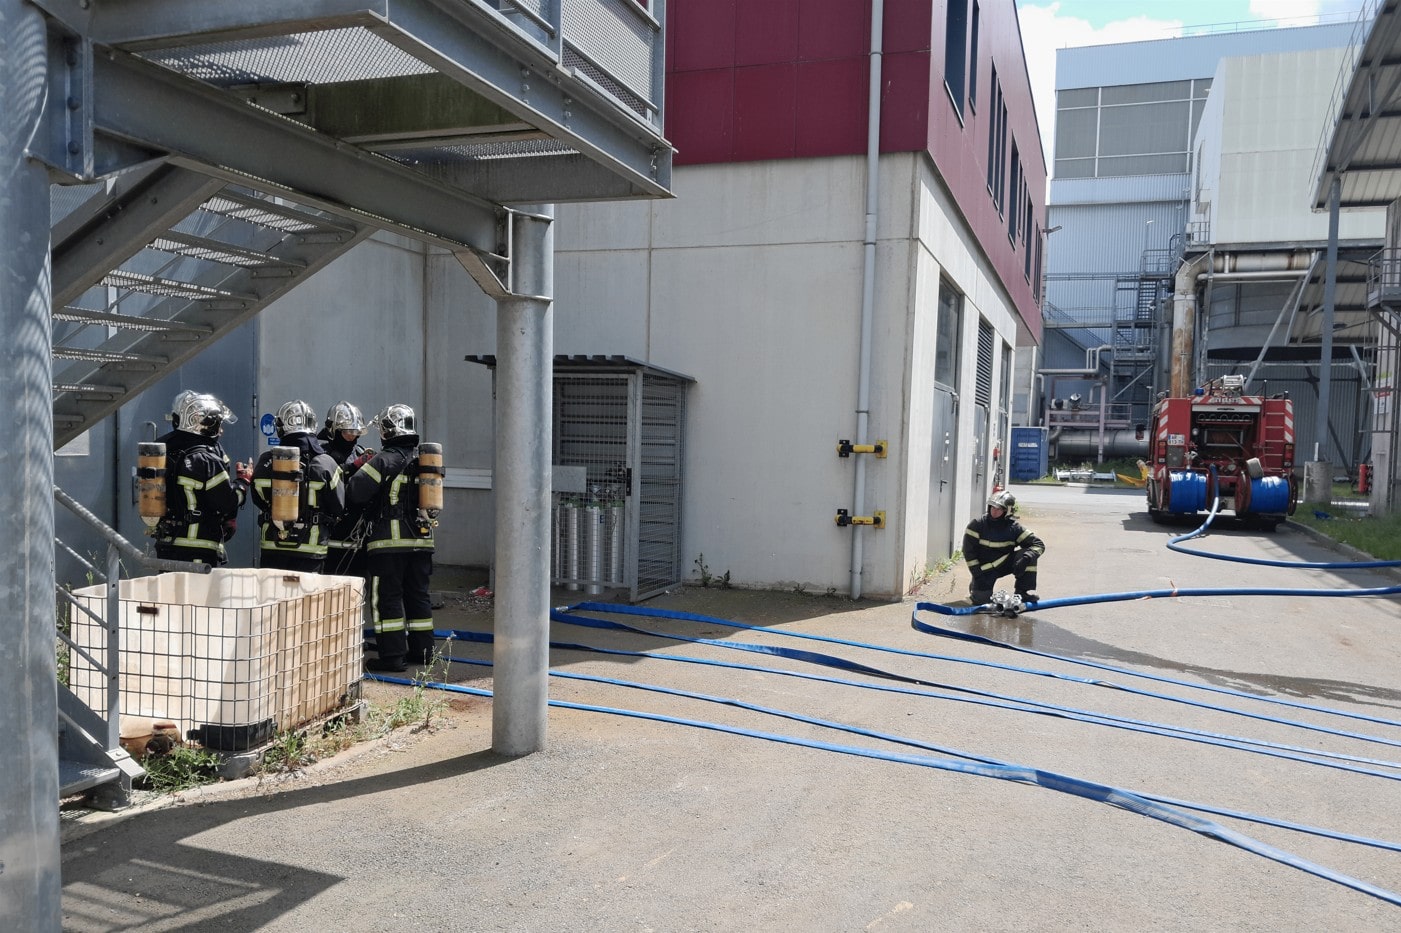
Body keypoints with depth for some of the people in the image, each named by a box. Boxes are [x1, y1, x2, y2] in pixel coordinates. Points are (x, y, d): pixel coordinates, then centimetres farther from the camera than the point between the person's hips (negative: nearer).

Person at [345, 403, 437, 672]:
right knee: (418, 595, 14)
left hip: (390, 541, -7)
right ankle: (422, 650, 21)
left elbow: (356, 490, -14)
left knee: (387, 597, 0)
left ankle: (393, 655, -1)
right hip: (422, 539, 7)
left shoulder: (386, 460, -10)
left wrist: (361, 513, 3)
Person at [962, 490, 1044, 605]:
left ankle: (1024, 592, -15)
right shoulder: (977, 525, -14)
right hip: (985, 569, -1)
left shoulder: (1014, 528, -11)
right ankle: (975, 586, 24)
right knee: (980, 599, -15)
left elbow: (1039, 544, -16)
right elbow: (968, 550, -12)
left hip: (1005, 565, 1)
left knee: (1027, 554, -23)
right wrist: (977, 572, -18)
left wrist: (1026, 558, -36)